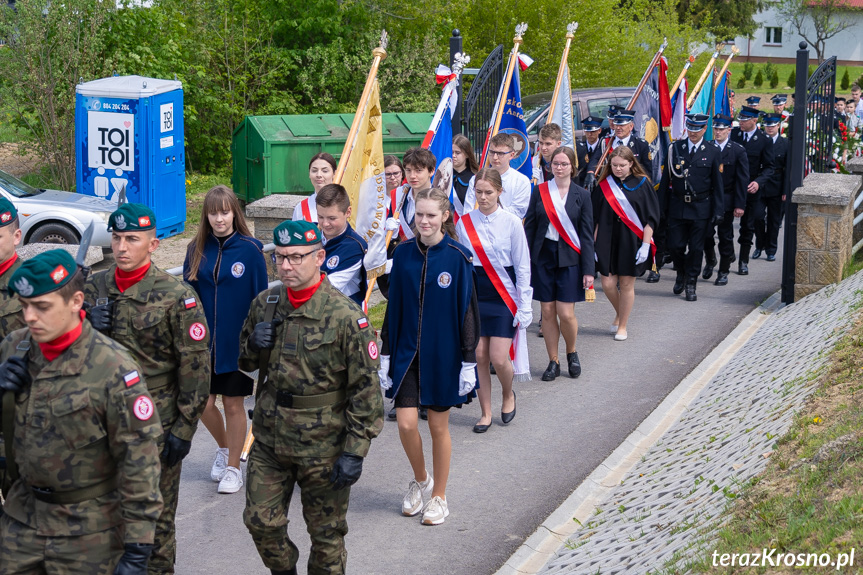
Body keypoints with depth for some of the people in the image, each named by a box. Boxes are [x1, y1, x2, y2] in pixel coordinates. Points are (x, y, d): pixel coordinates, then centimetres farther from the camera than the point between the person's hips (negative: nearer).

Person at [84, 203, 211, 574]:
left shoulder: (176, 296, -10)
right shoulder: (94, 288, 4)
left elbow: (195, 366, -10)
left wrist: (184, 429, -11)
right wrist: (90, 329, -10)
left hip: (157, 424, -4)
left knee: (156, 515, 7)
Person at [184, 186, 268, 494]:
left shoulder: (250, 250, -8)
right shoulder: (197, 250, 1)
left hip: (237, 342, -3)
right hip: (203, 342, 3)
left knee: (233, 404, 6)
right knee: (203, 404, 5)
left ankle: (233, 468, 22)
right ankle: (223, 448, 34)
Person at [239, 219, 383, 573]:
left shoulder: (345, 317, -15)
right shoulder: (265, 304, 2)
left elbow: (365, 389, -14)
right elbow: (246, 362, 17)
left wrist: (355, 451, -16)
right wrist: (254, 345, -8)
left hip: (322, 445, -5)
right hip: (269, 438, 5)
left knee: (326, 534, 9)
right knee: (260, 521, 11)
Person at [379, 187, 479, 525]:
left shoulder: (458, 257, -8)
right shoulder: (403, 254, 1)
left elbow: (467, 310, -5)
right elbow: (393, 307, 6)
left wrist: (469, 361, -7)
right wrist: (386, 354, 5)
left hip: (443, 354, -2)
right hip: (407, 352, 2)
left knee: (439, 426, 7)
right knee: (406, 424, -4)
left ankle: (438, 496, 25)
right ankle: (420, 480, 25)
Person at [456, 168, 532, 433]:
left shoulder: (511, 223, -5)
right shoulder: (464, 223, 2)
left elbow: (522, 266, -1)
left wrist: (524, 306, -3)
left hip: (503, 297, -2)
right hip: (474, 295, 2)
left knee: (499, 358, -8)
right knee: (478, 356, 2)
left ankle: (508, 394, 24)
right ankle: (485, 413, 16)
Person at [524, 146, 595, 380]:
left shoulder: (581, 195, 1)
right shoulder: (540, 191, 4)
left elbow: (587, 235, 1)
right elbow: (529, 227, 5)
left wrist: (588, 270, -3)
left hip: (569, 258, -1)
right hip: (543, 256, 2)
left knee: (566, 313, -5)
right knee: (547, 312, 3)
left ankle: (571, 353, 22)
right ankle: (553, 362, 16)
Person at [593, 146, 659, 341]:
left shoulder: (642, 184, -4)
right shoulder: (604, 185, 3)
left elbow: (650, 217, -4)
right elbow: (596, 217, 6)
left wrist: (645, 245, -10)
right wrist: (594, 243, 1)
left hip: (631, 241, -2)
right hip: (608, 240, 2)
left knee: (626, 285, 3)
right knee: (608, 284, 0)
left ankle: (622, 326, 19)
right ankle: (619, 313, 29)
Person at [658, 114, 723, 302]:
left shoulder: (712, 151, 1)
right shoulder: (675, 148, 3)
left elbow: (717, 182, 2)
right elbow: (666, 178, 6)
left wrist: (717, 210, -2)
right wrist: (662, 206, 2)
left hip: (701, 208, -1)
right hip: (677, 207, 1)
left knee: (696, 248, 3)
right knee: (675, 245, 0)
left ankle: (691, 284, 15)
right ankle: (681, 274, 28)